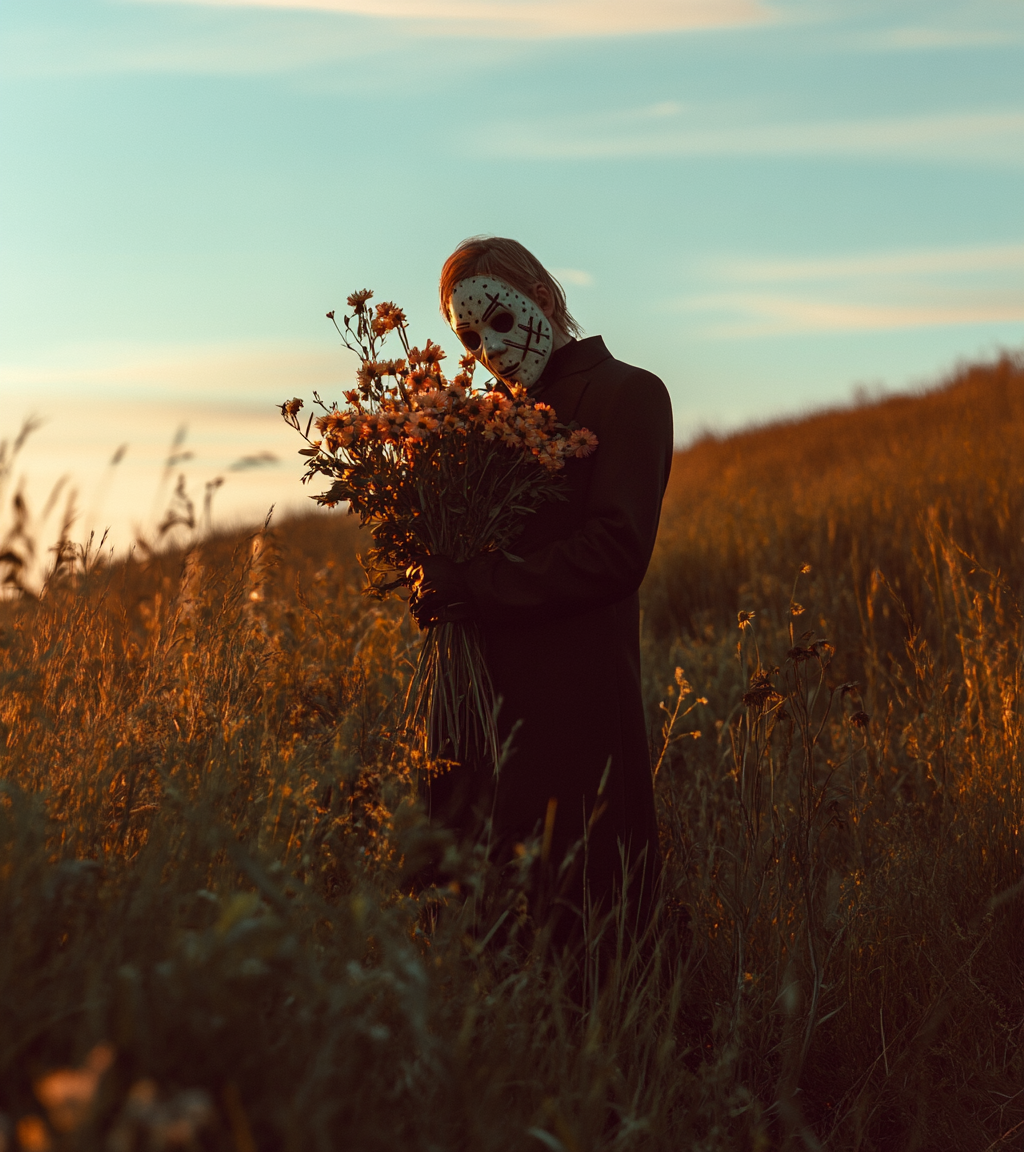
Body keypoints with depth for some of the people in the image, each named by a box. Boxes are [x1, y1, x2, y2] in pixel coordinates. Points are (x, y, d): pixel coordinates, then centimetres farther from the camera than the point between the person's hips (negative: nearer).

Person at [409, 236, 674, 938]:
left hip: (580, 692, -6)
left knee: (579, 897, -3)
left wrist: (474, 590, -14)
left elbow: (617, 550, -12)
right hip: (487, 685, 6)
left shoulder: (628, 394, -2)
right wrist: (437, 579, -3)